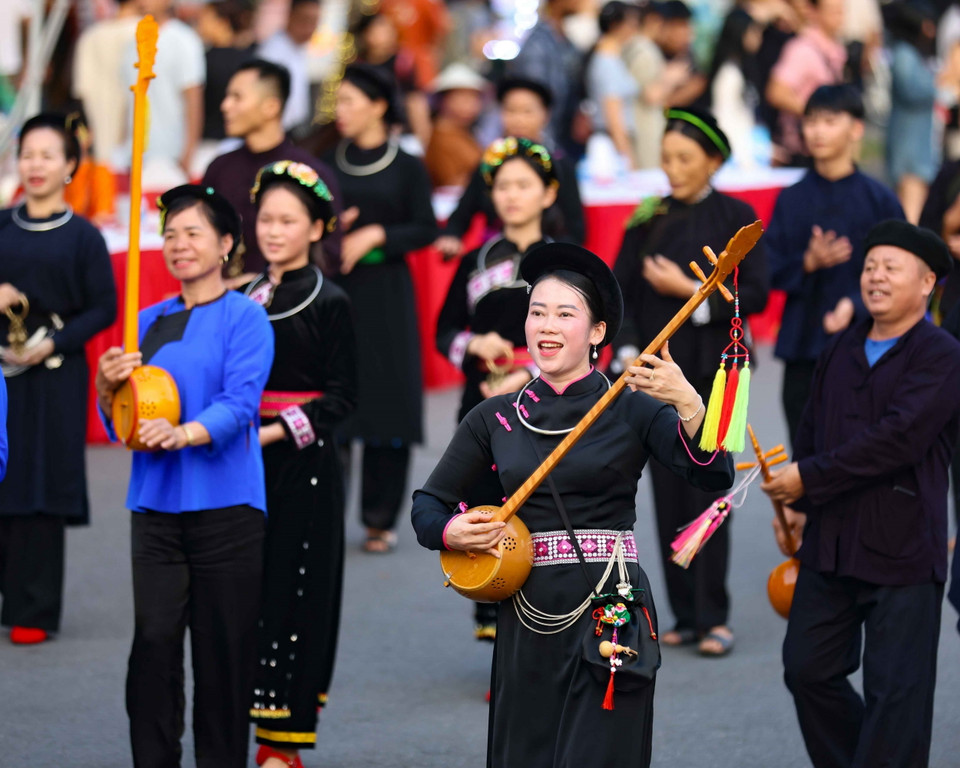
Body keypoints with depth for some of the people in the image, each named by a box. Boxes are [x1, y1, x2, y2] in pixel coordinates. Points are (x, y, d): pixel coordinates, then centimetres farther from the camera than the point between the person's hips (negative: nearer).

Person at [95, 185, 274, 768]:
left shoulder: (245, 318, -1)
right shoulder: (149, 323, 15)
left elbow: (240, 402, -14)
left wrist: (185, 433, -32)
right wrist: (109, 387, -8)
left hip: (225, 505, -4)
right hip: (156, 503, 4)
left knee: (224, 647, -2)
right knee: (153, 639, -3)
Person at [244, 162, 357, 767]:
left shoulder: (329, 303, -5)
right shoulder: (245, 298, 11)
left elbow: (343, 394, -8)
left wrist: (275, 433, -15)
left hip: (304, 466, -5)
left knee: (298, 594, -3)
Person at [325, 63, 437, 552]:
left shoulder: (406, 168, 0)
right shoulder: (329, 163, 8)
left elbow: (426, 230, -1)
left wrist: (376, 235, -13)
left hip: (385, 292, -2)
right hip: (334, 290, 2)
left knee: (387, 399, -1)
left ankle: (380, 518, 8)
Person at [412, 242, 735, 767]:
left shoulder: (632, 409, -1)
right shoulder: (496, 418, 8)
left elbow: (713, 477, -15)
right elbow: (427, 505, 14)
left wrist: (688, 404, -31)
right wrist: (452, 533, -8)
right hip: (526, 614, 4)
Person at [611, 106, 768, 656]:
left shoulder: (734, 218, -1)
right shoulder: (648, 220, 8)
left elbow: (756, 294, -6)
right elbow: (621, 294, 7)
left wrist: (691, 291, -14)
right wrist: (628, 352, -6)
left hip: (711, 370, -3)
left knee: (707, 492, -7)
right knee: (668, 495, 3)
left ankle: (712, 618, -2)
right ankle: (684, 616, 10)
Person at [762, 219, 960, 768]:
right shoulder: (843, 350, 11)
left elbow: (898, 439, -22)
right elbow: (814, 429, 20)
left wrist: (808, 478, -18)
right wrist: (798, 504, 12)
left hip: (902, 551, -7)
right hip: (830, 542, 7)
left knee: (894, 691, -1)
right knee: (809, 668, 11)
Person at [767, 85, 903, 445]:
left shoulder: (879, 200, 1)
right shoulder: (792, 200, 9)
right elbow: (771, 271, 6)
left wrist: (855, 304, -17)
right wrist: (808, 263, -13)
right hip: (802, 348, 3)